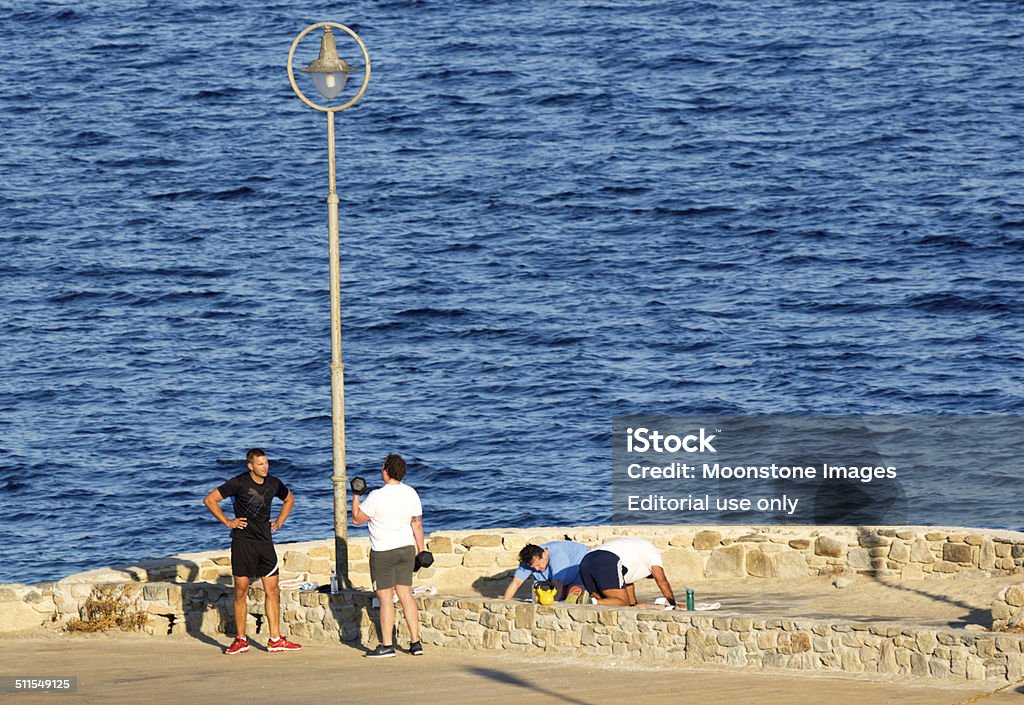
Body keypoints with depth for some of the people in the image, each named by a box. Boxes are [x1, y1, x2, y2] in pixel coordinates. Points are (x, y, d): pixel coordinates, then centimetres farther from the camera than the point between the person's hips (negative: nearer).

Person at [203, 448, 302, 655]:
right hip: (242, 542, -4)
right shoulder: (239, 483, -9)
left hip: (265, 542, 4)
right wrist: (227, 522, -8)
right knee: (241, 591, -1)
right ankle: (240, 640, 7)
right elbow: (210, 500, -5)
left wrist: (279, 522, 14)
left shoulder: (274, 484, 6)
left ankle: (275, 639, 5)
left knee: (272, 591, 2)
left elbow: (289, 500, 27)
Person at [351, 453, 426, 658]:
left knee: (385, 598, -1)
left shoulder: (377, 497, -19)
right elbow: (417, 525, 6)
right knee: (406, 594, 10)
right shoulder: (411, 494, 0)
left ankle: (387, 645, 1)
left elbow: (357, 519, -8)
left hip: (383, 552, -6)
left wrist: (355, 496, 2)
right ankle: (415, 643, 9)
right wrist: (421, 551, 14)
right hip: (406, 548, 6)